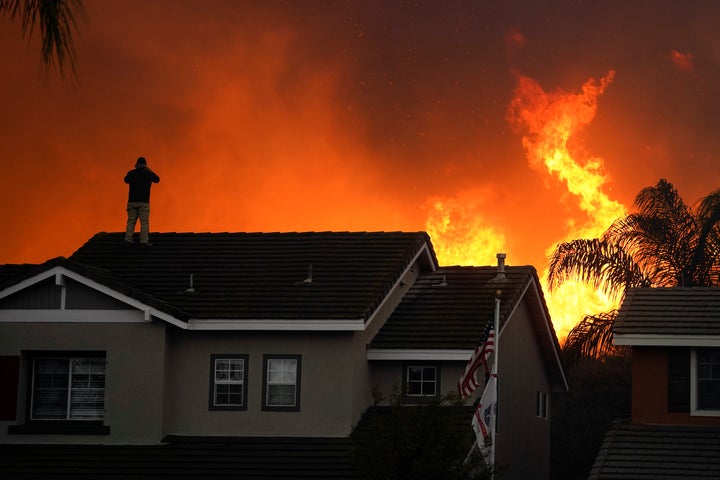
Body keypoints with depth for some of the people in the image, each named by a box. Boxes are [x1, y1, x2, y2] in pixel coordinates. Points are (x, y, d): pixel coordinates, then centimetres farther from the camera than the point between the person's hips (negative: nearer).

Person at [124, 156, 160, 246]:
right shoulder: (148, 173, -2)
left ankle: (128, 239, 0)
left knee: (131, 221, 7)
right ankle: (144, 241, -9)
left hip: (132, 201, 2)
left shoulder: (131, 173, 3)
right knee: (144, 222, -2)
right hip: (144, 202, -2)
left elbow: (126, 180, 24)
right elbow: (157, 179, 18)